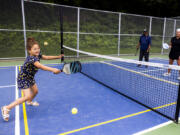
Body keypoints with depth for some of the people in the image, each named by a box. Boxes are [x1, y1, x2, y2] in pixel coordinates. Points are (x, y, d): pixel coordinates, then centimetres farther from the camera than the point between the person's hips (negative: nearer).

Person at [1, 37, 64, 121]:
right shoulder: (31, 58, -33)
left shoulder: (37, 55, -6)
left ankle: (29, 102, 52)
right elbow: (41, 66, -48)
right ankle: (7, 108, -3)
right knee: (27, 96, -17)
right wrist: (53, 70, -58)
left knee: (35, 91, 20)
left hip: (30, 77, 9)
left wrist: (58, 57, 5)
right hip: (23, 78, -9)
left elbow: (46, 57, 8)